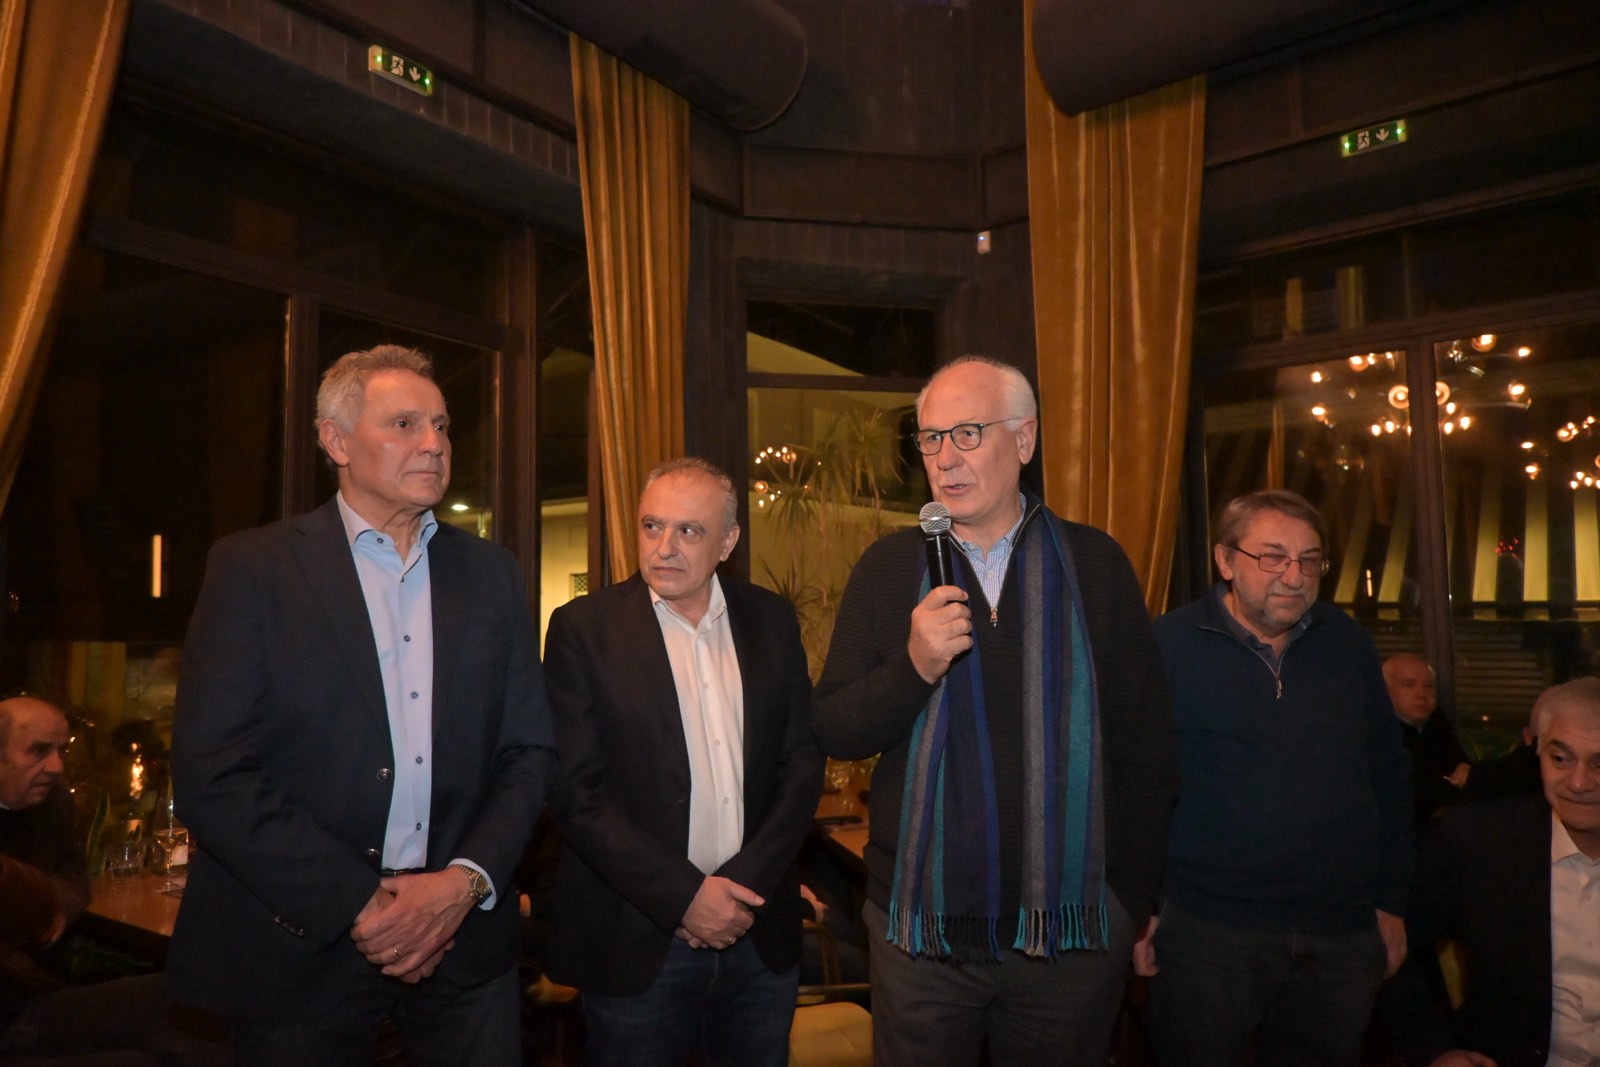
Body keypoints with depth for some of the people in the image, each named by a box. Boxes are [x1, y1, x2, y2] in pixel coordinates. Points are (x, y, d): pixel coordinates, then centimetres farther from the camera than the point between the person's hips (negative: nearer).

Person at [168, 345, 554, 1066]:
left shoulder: (491, 573, 6)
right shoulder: (252, 567, -4)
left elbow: (528, 750, 6)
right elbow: (211, 775, -10)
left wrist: (467, 880, -8)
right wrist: (357, 904, -13)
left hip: (464, 939, 3)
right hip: (302, 945, -2)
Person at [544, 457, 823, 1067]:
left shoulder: (772, 620, 4)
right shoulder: (583, 628, -6)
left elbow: (803, 762, 4)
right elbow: (575, 792, -10)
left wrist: (746, 884, -7)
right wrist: (683, 896, -14)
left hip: (760, 936, 3)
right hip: (637, 947, -3)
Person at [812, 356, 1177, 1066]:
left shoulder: (1095, 563, -2)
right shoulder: (888, 568, 0)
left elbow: (1144, 744, 2)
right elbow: (834, 734, -2)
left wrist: (1134, 901, 2)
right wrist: (915, 666, -19)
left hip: (1074, 929, 0)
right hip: (920, 927, 1)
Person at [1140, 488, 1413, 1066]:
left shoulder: (1348, 644, 7)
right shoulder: (1169, 644, -8)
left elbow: (1389, 776, 13)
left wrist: (1390, 901, 11)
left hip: (1344, 935, 4)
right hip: (1207, 930, -4)